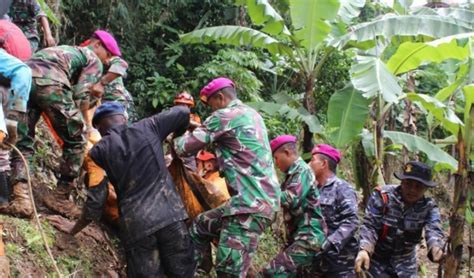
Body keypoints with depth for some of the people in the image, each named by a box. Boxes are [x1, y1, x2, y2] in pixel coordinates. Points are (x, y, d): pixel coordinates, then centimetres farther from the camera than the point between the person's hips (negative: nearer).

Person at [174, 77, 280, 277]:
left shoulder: (224, 116, -8)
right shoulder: (251, 114, 19)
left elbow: (185, 148, -6)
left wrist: (175, 140, 16)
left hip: (251, 202, -10)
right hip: (259, 198, 10)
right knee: (199, 227, 22)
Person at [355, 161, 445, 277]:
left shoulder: (429, 207, -10)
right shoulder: (382, 196, -17)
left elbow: (434, 230, -27)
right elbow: (369, 226, -19)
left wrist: (436, 248, -52)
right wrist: (364, 250, -40)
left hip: (405, 265, 3)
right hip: (377, 260, -2)